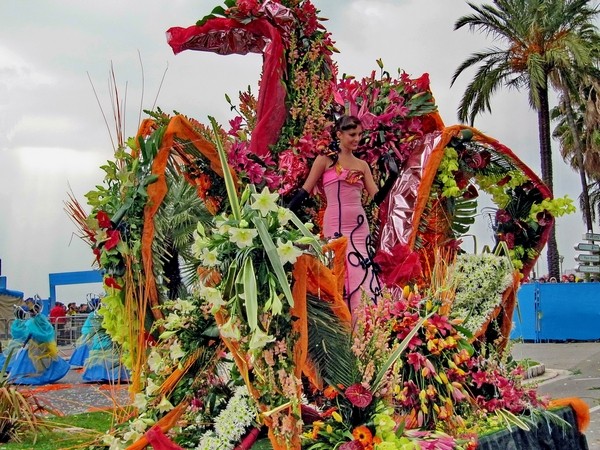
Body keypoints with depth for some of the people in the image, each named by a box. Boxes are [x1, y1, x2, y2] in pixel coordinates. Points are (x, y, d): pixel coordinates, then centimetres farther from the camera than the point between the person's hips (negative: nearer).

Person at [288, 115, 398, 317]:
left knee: (362, 276, 2)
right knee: (340, 276, -7)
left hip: (359, 227, 5)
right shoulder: (325, 160, 2)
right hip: (336, 226, -4)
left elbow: (377, 197, 7)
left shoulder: (362, 165, 14)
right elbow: (304, 192, 1)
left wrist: (392, 177, -7)